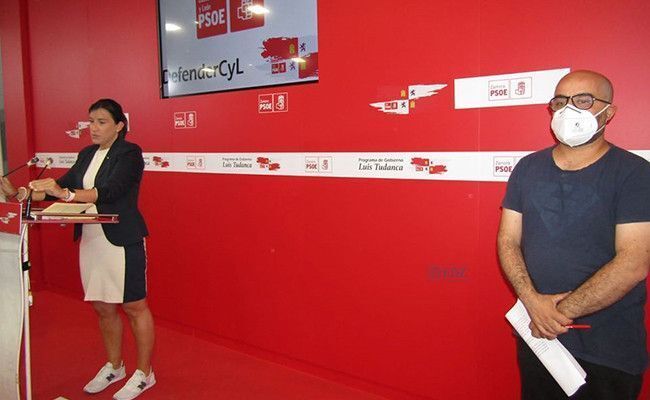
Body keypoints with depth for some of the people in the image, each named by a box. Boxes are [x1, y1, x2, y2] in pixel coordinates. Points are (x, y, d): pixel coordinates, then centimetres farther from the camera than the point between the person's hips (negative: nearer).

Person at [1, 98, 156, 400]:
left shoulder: (129, 153, -10)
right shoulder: (87, 154, 13)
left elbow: (110, 191, -23)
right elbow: (62, 186, 12)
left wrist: (66, 194, -34)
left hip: (122, 242, -7)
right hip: (91, 240, 7)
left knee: (134, 307, 3)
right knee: (103, 307, 15)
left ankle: (144, 373, 18)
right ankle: (114, 367, 33)